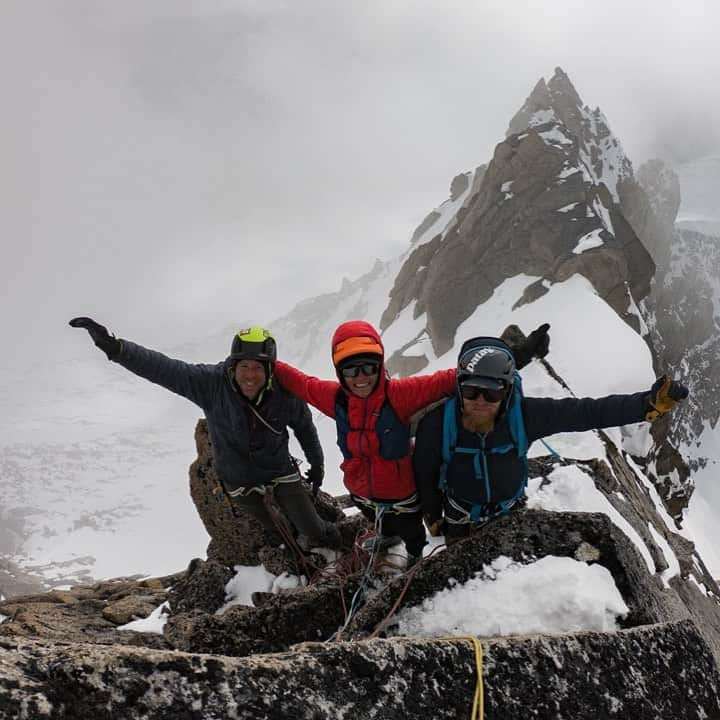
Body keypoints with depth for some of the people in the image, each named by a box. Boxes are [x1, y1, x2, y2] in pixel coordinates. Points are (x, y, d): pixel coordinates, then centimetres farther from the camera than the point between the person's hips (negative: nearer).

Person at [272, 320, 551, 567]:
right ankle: (388, 535, 73)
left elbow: (447, 381, -38)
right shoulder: (335, 398, -20)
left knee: (411, 533, 30)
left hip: (401, 493, -3)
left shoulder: (399, 394, -32)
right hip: (361, 493, 3)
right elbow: (299, 382, -4)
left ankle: (415, 556, 65)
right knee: (380, 523, 38)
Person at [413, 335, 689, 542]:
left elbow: (586, 412, -26)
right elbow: (425, 472, -13)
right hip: (460, 524, -1)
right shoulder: (437, 423, -33)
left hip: (510, 515, 1)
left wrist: (649, 403, -32)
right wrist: (433, 519, 0)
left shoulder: (523, 414, -32)